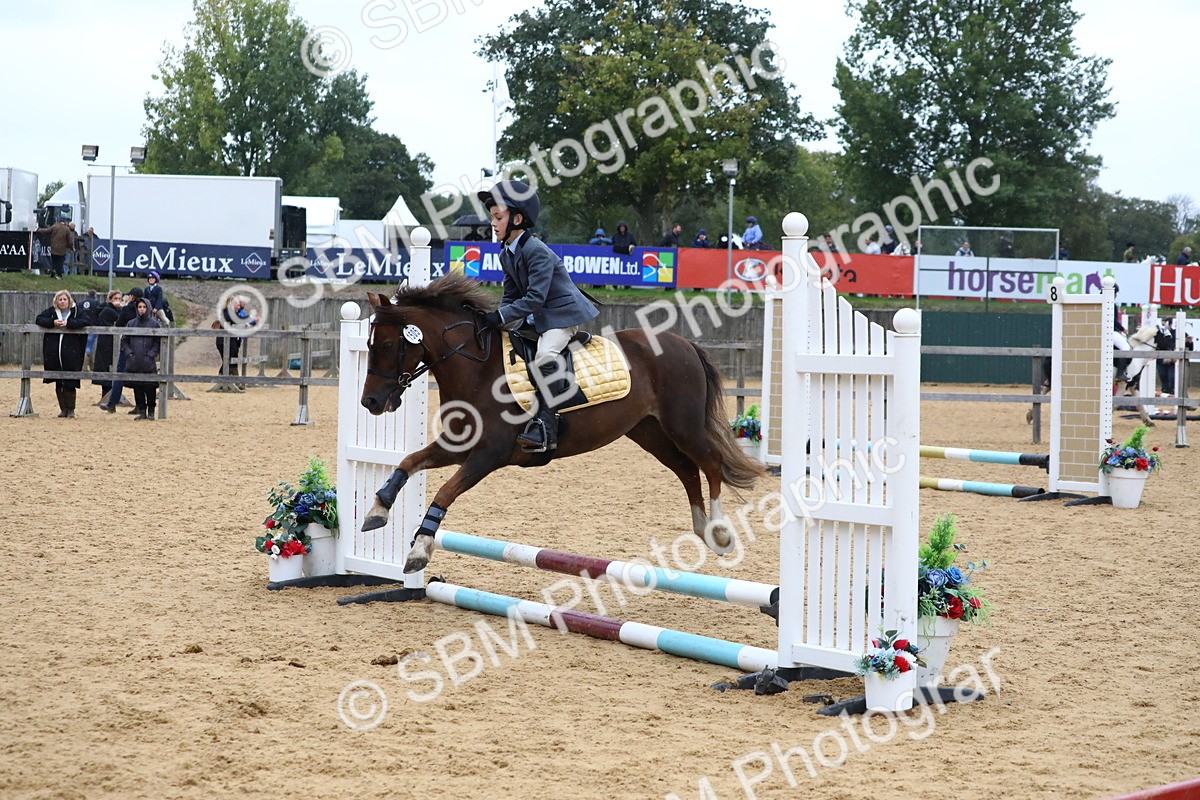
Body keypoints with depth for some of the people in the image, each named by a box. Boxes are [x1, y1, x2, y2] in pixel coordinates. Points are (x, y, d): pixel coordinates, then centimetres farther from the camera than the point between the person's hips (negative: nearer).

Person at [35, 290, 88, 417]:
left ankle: (71, 409, 9)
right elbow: (39, 319, 3)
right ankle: (63, 408, 16)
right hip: (54, 354, 3)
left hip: (71, 354, -3)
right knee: (58, 383, 7)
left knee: (70, 383, -3)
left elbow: (84, 322, -11)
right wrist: (53, 322, -12)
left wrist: (68, 323, -20)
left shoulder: (76, 312, 3)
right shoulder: (51, 311, 10)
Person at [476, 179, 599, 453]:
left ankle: (544, 429, -34)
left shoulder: (537, 251, -22)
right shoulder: (506, 254, 7)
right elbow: (511, 295, 11)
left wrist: (501, 317, -32)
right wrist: (496, 320, -6)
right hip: (537, 317, 11)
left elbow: (535, 298, -27)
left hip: (562, 313, -11)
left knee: (545, 355, -32)